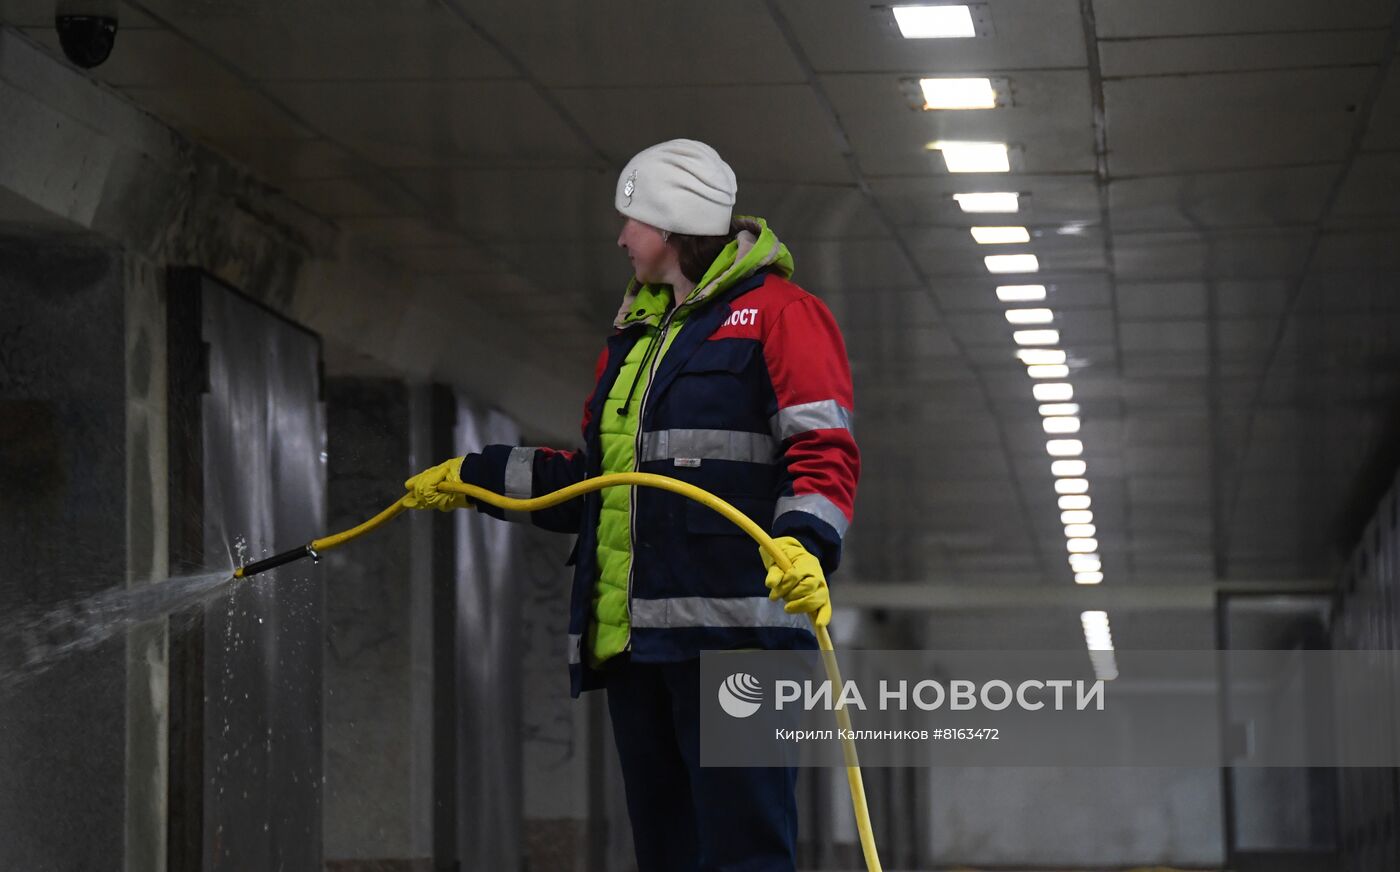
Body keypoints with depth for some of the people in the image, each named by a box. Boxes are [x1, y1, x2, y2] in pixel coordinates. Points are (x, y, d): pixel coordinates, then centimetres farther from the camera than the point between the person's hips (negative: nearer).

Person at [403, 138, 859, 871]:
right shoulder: (633, 337, 26)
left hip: (732, 629, -9)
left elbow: (824, 452, -10)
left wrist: (804, 543, -27)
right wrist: (476, 477, 33)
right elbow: (596, 476, 33)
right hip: (635, 637, 9)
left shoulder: (779, 314, -1)